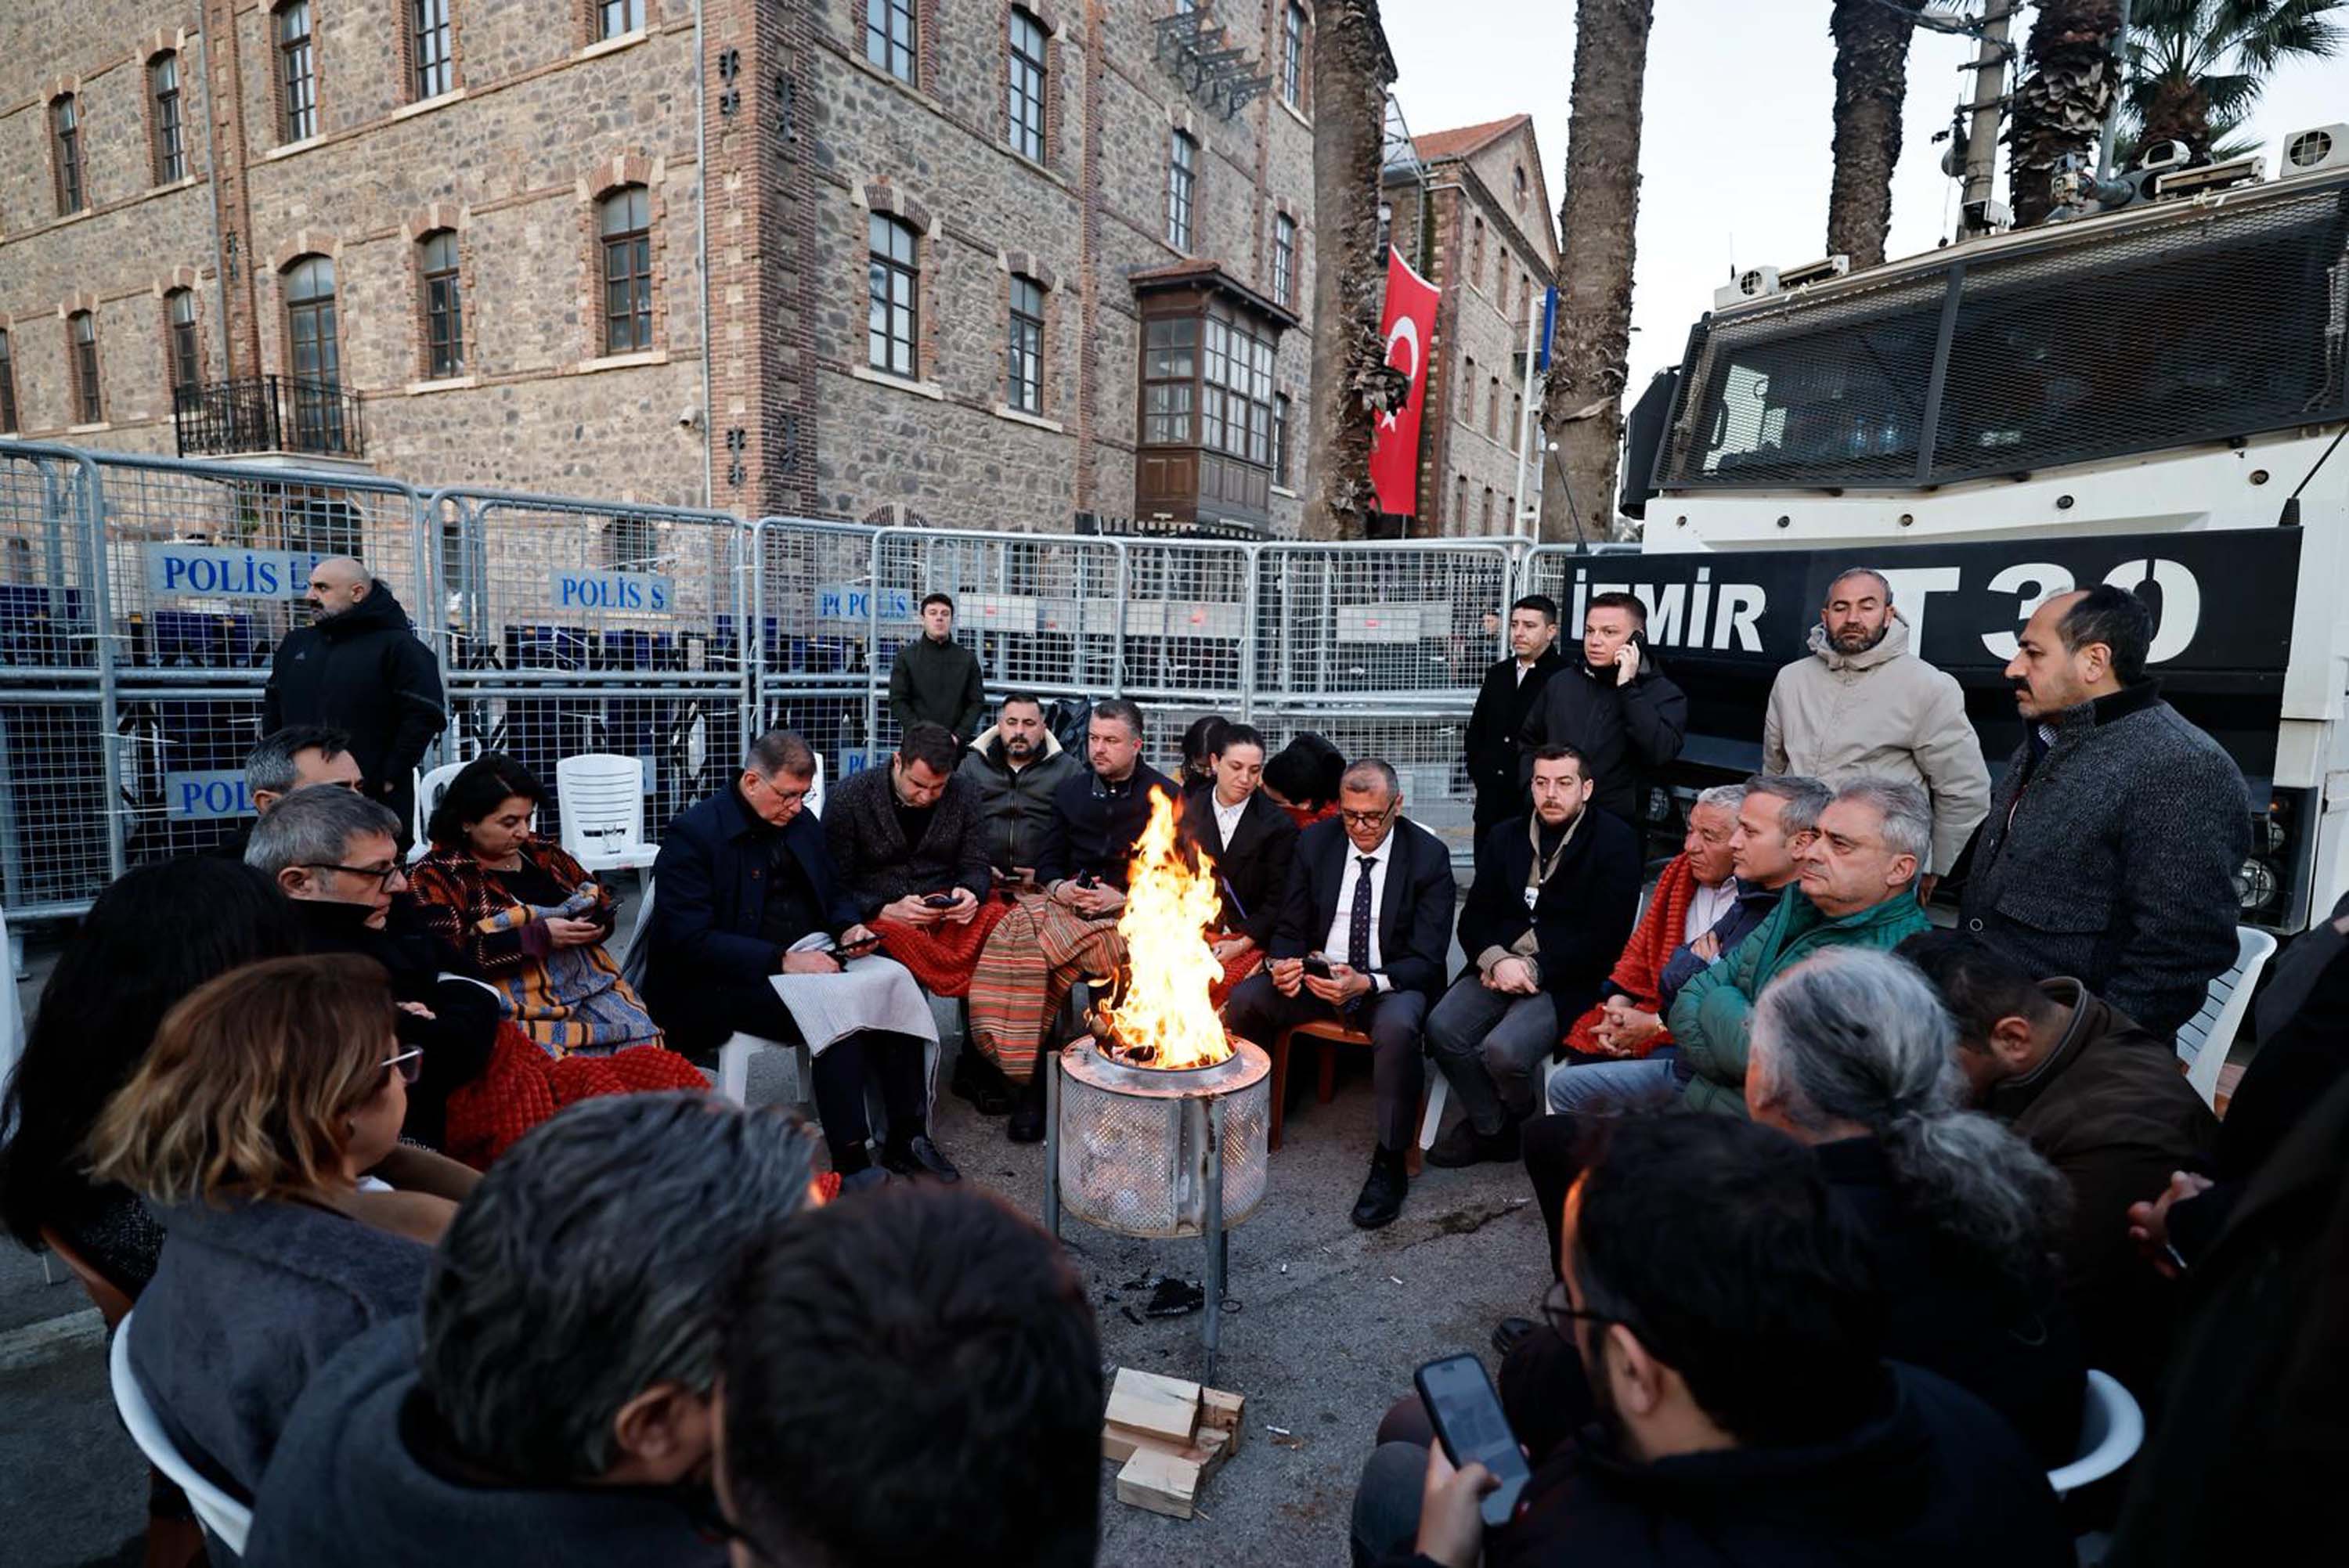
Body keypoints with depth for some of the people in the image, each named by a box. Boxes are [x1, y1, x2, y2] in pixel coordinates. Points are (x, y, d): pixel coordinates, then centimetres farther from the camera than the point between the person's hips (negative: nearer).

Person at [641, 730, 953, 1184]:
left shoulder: (801, 820, 10)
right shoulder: (692, 834, -11)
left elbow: (833, 891, 22)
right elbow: (691, 941, -19)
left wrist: (848, 927, -1)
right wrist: (782, 960, -26)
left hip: (807, 960, 7)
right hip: (725, 983, -7)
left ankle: (906, 1140, -8)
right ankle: (851, 1165, -21)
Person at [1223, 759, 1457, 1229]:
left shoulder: (1429, 855, -9)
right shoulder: (1315, 842, 1)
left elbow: (1426, 958, -11)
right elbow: (1290, 929, 6)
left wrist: (1367, 983, -29)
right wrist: (1284, 963, -19)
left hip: (1393, 982, -3)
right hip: (1317, 972, 4)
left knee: (1397, 1026, -37)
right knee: (1243, 998, -22)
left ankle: (1389, 1164, -17)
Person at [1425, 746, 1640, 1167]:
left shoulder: (1614, 842, -1)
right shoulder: (1505, 837, 15)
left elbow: (1605, 936, -9)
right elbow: (1474, 916, 10)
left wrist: (1534, 969, -13)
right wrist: (1497, 960, -11)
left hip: (1567, 980, -5)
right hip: (1500, 965, 5)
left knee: (1503, 1050, -28)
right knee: (1442, 1028, -21)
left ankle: (1523, 1125, 7)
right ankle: (1491, 1127, 3)